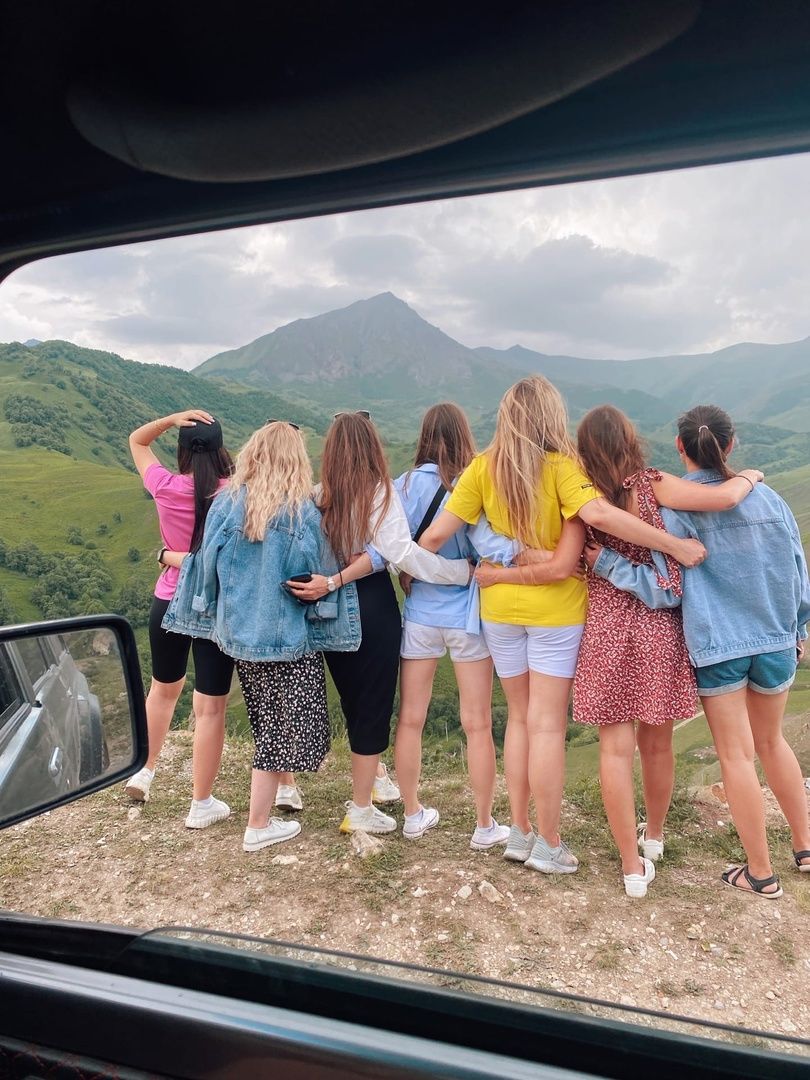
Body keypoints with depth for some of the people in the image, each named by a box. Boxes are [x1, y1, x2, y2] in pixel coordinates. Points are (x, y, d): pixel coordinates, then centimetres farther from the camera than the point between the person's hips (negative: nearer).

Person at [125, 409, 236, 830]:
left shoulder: (165, 487, -7)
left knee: (163, 687, 28)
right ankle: (201, 805, 17)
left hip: (169, 603, 3)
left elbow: (136, 441, 8)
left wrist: (170, 419, -7)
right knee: (211, 708, 6)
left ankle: (144, 771, 40)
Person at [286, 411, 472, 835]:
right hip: (373, 608, -5)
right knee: (373, 705, 8)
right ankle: (360, 810, 19)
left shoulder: (321, 496, -2)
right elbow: (404, 554, -22)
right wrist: (465, 570, -18)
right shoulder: (379, 493, -14)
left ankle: (368, 781, 44)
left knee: (353, 701, 23)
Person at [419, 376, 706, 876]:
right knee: (547, 725, 5)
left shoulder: (484, 468, -4)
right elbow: (599, 513, -30)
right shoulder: (561, 467, -13)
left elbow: (437, 533, -6)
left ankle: (520, 832, 25)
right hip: (555, 611, -3)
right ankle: (549, 846, 16)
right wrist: (676, 545, -24)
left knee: (519, 717, 17)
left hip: (499, 608, 4)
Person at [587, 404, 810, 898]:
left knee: (737, 755, 9)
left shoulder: (677, 508, -13)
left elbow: (665, 591, -15)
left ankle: (761, 873, 20)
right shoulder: (768, 498, 0)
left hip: (717, 647, -4)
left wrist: (604, 561, -10)